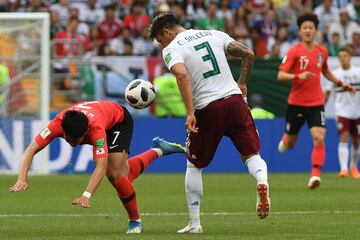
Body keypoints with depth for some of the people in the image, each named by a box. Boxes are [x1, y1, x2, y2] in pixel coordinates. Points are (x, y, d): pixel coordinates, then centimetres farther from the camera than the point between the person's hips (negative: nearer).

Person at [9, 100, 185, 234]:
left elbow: (101, 166, -56)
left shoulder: (96, 128, -49)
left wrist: (86, 195, -69)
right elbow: (31, 150, -42)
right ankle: (158, 149, 44)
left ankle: (135, 222, 1)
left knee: (115, 174, -22)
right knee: (124, 174, 17)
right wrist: (22, 179, -57)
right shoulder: (58, 124, -39)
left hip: (119, 120, -6)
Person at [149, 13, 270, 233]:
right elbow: (249, 54, 10)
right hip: (235, 100, 3)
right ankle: (262, 181, -26)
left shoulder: (171, 48, 0)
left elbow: (182, 75, -20)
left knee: (194, 165, 15)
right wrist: (242, 83, 24)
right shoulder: (214, 35, 15)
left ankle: (194, 223, 15)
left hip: (208, 109, -3)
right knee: (252, 155, 10)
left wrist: (190, 113, -22)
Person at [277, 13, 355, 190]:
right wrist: (298, 76, -29)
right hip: (296, 103, -2)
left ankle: (315, 176, -18)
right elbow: (280, 75, -14)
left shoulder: (322, 52, 5)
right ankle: (284, 140, 49)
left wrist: (341, 84, 22)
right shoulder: (294, 51, -9)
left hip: (316, 103, 2)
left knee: (319, 138, -18)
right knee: (290, 143, 12)